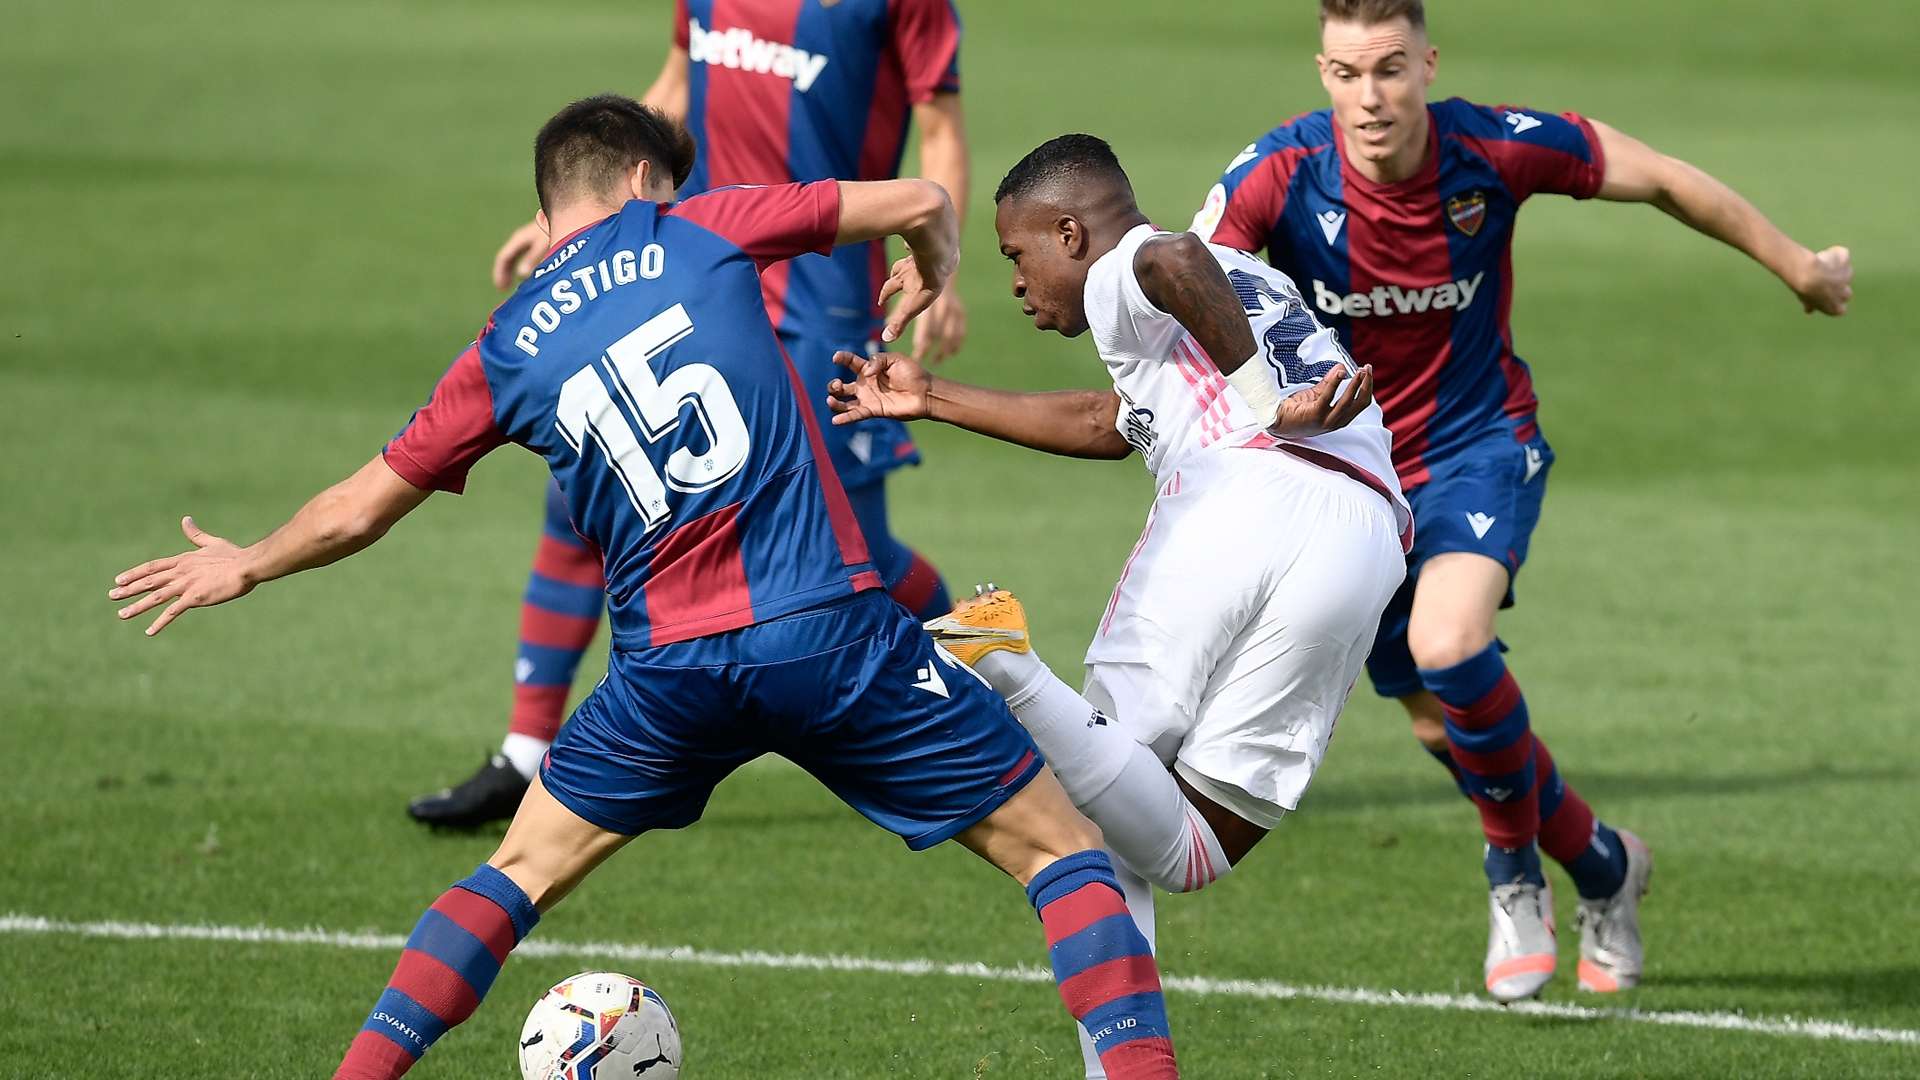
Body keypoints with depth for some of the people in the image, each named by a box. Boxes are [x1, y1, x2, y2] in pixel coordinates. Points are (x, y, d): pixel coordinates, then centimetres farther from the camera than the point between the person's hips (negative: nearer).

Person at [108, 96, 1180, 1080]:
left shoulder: (504, 351, 12)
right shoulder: (700, 233, 6)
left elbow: (357, 510, 20)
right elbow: (924, 202, 5)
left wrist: (248, 565, 40)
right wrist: (932, 285, 29)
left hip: (671, 667, 3)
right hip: (831, 632, -3)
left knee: (521, 873, 23)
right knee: (1061, 846, 7)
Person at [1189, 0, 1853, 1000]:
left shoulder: (1497, 149, -21)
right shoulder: (1281, 175, -23)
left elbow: (1662, 179, -6)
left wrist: (1797, 266, 6)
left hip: (1479, 441, -2)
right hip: (1348, 462, 2)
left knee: (1448, 647, -28)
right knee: (1442, 718, 11)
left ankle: (1515, 865, -3)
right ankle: (1601, 864, 37)